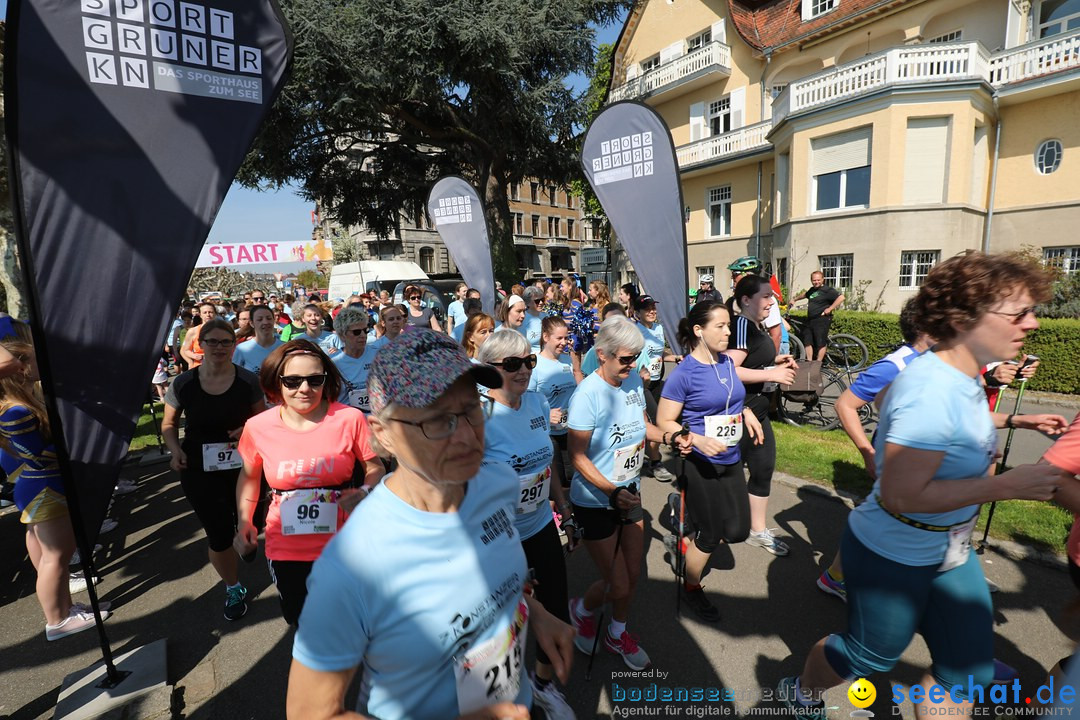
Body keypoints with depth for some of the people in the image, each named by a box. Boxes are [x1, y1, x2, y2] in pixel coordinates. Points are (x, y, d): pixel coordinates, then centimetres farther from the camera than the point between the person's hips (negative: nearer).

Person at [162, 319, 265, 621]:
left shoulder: (248, 380, -8)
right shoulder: (183, 383, -6)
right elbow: (169, 423, 7)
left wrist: (248, 428, -17)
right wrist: (175, 449, -9)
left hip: (243, 468, 0)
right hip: (199, 472, 0)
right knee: (219, 536, 8)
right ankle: (233, 588, 34)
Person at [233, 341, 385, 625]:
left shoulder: (350, 419, -15)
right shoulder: (258, 427, -7)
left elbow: (375, 468, -3)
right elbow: (249, 475, 12)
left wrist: (365, 493, -22)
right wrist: (244, 522, 3)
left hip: (342, 546, -2)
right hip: (286, 551, 2)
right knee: (300, 620, 20)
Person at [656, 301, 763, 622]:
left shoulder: (727, 362, 1)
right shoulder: (684, 373, -20)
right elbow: (664, 423, -17)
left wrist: (746, 411, -1)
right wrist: (697, 439, -30)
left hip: (731, 459, 7)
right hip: (701, 464, -6)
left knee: (737, 531, 9)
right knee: (711, 535, 8)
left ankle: (694, 529, 39)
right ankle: (690, 587, 35)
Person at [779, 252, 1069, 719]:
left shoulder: (962, 379, -1)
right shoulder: (931, 390, -32)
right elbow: (901, 495, -34)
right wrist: (1008, 485, -27)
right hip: (893, 558, -8)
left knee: (968, 670, 19)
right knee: (869, 655, 16)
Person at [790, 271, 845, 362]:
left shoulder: (827, 290, -9)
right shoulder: (812, 290, 16)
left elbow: (841, 297, -21)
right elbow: (804, 294, 40)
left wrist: (830, 309, -20)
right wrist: (794, 299, 41)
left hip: (822, 320, -8)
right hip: (810, 320, 8)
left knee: (821, 343, -4)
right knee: (808, 341, 8)